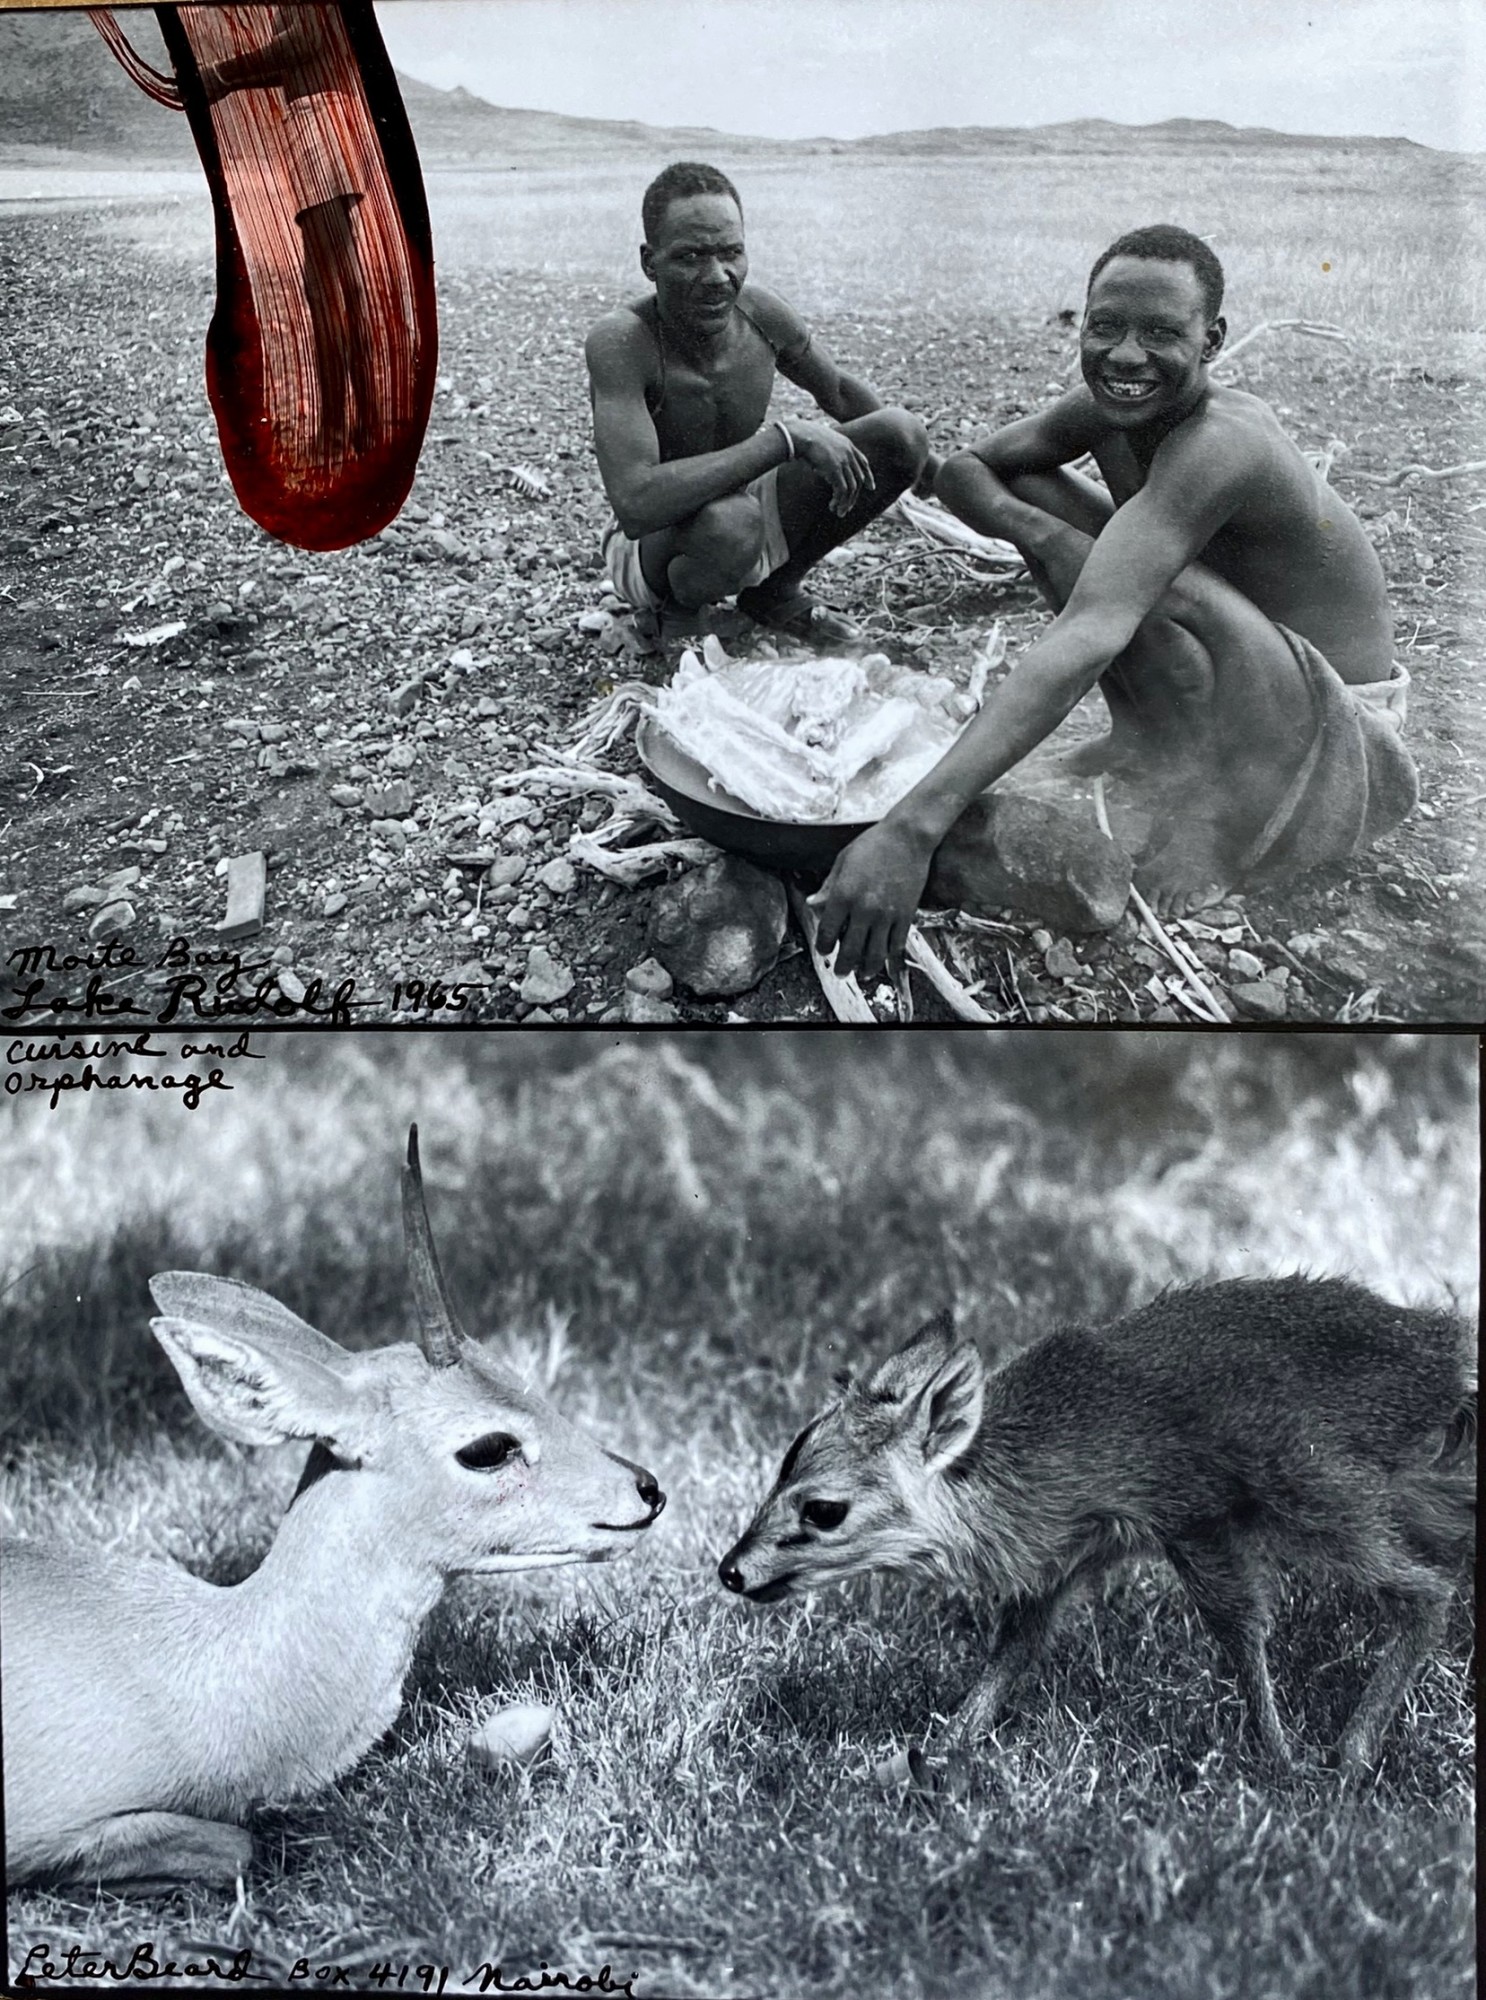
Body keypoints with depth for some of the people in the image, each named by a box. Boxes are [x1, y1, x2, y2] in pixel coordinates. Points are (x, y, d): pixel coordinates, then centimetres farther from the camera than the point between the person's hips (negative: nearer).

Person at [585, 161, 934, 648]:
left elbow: (840, 392, 10)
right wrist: (786, 438, -39)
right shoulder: (621, 342, -30)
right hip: (649, 545, -6)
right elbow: (635, 505, -43)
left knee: (902, 435, -6)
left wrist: (925, 463, 17)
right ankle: (674, 608, -4)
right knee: (728, 520, -41)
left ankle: (774, 593, 11)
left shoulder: (760, 312, -12)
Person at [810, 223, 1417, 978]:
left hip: (1335, 741, -8)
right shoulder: (1104, 409, -6)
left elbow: (1090, 637, -43)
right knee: (1025, 487, 4)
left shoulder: (1220, 443, -30)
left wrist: (911, 830, -53)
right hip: (1235, 697, 8)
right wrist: (1032, 526, -21)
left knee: (1155, 586, -36)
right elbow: (961, 468, 6)